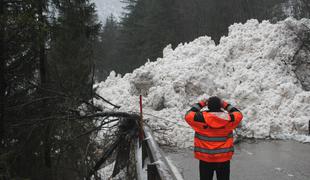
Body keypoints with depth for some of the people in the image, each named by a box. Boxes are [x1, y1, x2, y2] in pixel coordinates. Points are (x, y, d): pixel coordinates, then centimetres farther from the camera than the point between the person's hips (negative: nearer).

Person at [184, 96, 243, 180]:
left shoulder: (201, 118, -16)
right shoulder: (228, 118, -11)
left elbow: (189, 115, 2)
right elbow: (238, 114, 10)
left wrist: (201, 104, 8)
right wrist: (225, 105, 13)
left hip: (205, 158, -1)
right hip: (224, 158, 1)